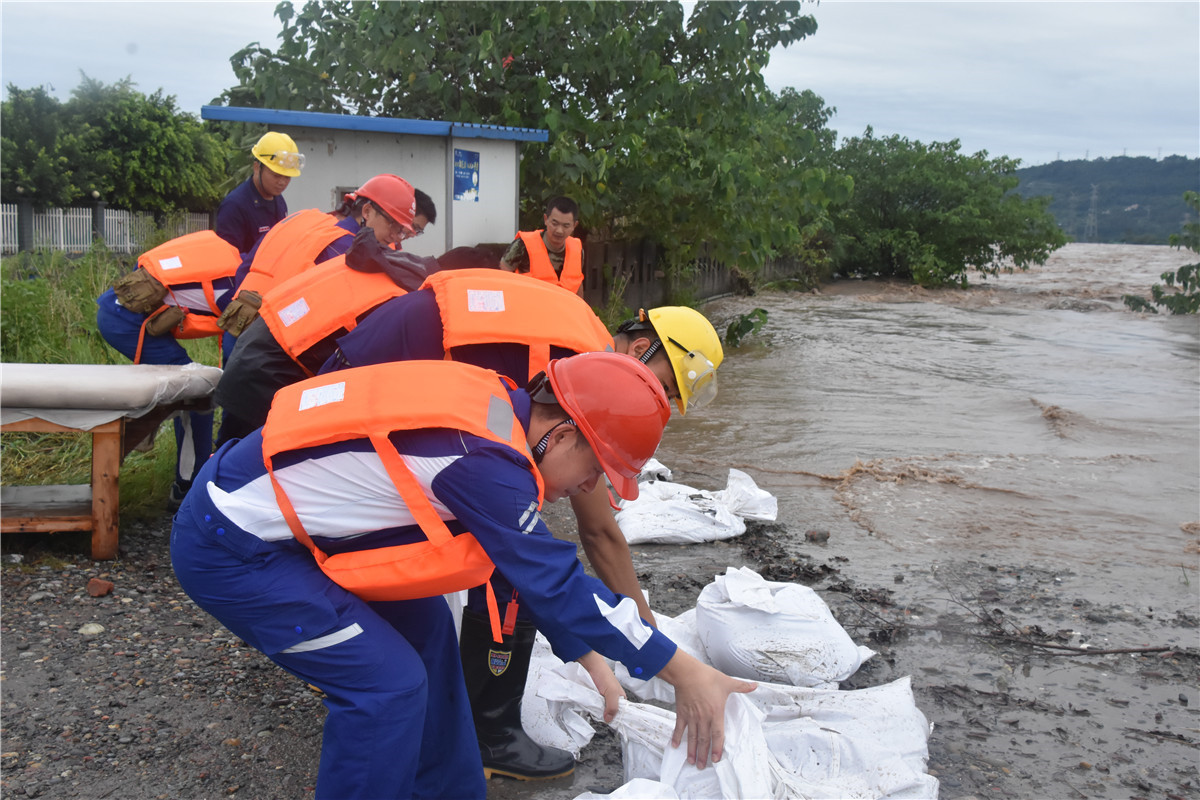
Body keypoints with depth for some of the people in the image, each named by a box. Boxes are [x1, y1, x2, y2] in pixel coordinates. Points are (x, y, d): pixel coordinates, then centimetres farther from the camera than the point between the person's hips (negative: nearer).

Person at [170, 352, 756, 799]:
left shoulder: (493, 407, 0)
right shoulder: (484, 460, -28)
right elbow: (556, 580, -23)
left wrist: (588, 657, 13)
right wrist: (686, 674, -15)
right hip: (228, 548, -9)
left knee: (423, 625, 11)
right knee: (388, 681, -13)